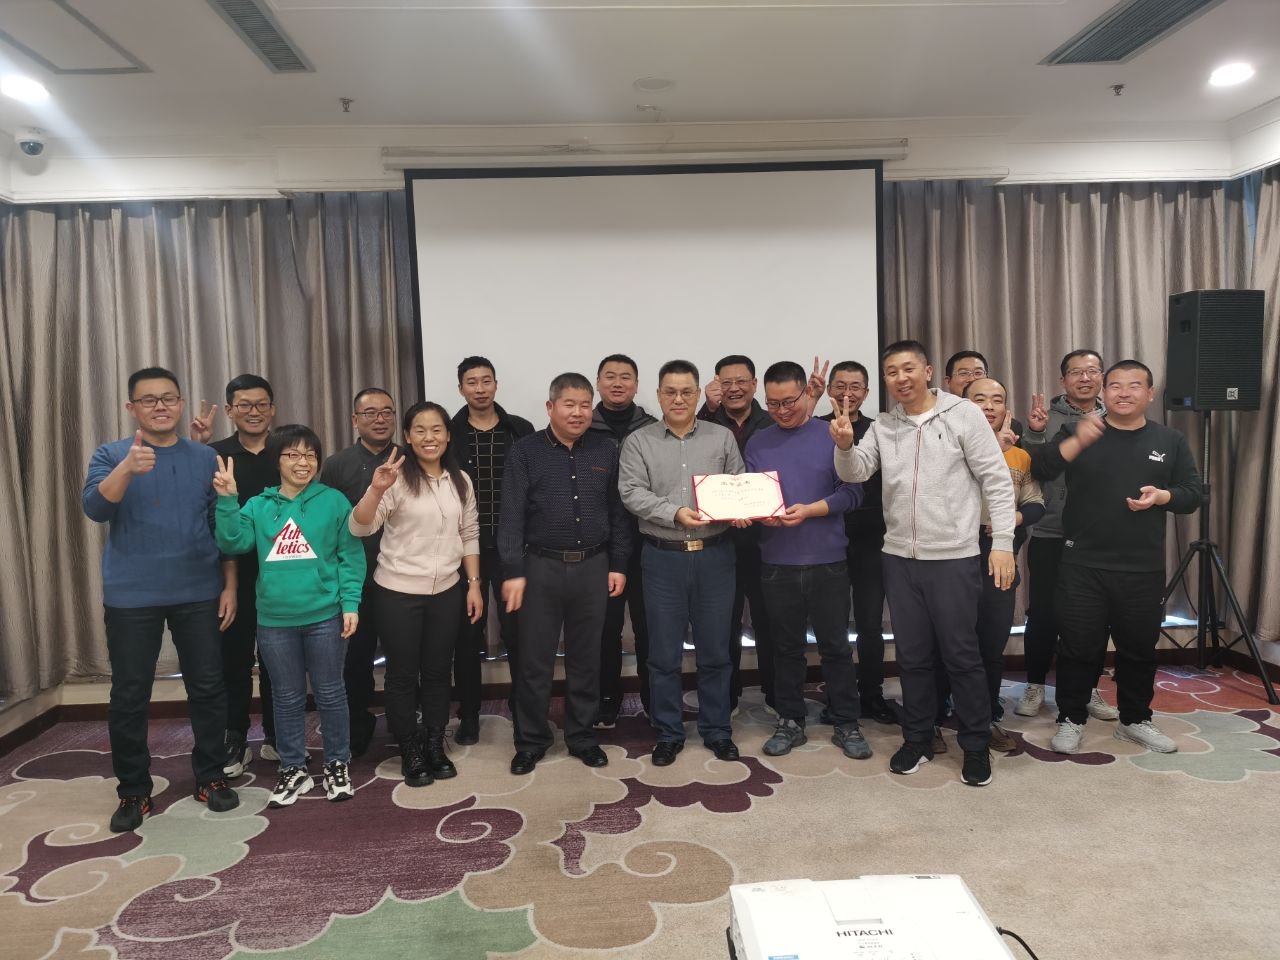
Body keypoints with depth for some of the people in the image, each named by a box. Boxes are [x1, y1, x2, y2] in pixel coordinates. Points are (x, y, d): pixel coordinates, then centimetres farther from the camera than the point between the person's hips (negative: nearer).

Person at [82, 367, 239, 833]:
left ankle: (210, 777, 22)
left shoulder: (206, 458, 5)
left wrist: (229, 586, 2)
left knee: (208, 688, 6)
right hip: (131, 596, -1)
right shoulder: (110, 455, 1)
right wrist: (127, 468, -33)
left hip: (199, 593, 1)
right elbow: (94, 509, -16)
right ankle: (133, 791, 20)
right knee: (129, 696, 5)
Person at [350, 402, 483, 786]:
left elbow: (469, 535, 10)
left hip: (447, 592, 4)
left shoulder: (460, 480, 4)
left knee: (438, 671, 14)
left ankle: (435, 746, 29)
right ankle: (410, 752, 23)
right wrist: (377, 489, -37)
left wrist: (474, 584, 4)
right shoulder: (397, 478, -11)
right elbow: (359, 528, -20)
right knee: (403, 674, 7)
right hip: (397, 593, -4)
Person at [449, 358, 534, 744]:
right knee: (468, 632, 8)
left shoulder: (521, 430, 3)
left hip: (511, 547, 0)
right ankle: (469, 714, 22)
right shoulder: (448, 433, 2)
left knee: (516, 628, 2)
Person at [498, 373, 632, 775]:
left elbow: (618, 513, 8)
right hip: (541, 566, -2)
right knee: (534, 660, 6)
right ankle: (531, 741, 20)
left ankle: (583, 736, 26)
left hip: (593, 567, 2)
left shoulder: (606, 453, 6)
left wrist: (618, 565, 3)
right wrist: (513, 571, -12)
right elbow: (512, 515, -6)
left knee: (586, 658, 12)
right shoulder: (525, 451, -2)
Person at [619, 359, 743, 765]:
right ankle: (668, 733, 22)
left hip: (714, 555, 1)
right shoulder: (638, 442, 2)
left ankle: (716, 730, 26)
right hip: (663, 557, -1)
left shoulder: (722, 438, 8)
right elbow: (632, 493, -8)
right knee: (664, 652, 7)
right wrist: (675, 513, -21)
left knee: (715, 649, 11)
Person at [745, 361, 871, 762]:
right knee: (786, 647, 12)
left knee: (836, 646, 7)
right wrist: (759, 514, -18)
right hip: (777, 562, 2)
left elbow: (852, 492, -6)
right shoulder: (758, 443, 5)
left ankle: (846, 724, 21)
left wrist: (809, 510, -19)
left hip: (827, 560, -2)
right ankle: (790, 722, 25)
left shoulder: (832, 435, -1)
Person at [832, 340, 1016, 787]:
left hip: (954, 557, -4)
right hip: (899, 558, 4)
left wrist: (1002, 542, -12)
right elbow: (854, 473, -1)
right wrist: (845, 445, -22)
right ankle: (917, 739, 27)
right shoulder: (882, 426, 8)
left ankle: (976, 747, 20)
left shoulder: (964, 414, -5)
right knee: (912, 655, 13)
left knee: (961, 654, 5)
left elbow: (997, 481, -6)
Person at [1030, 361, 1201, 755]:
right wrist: (1076, 441, -31)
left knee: (1139, 649, 14)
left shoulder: (1170, 441, 7)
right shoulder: (1079, 431, 1)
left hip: (1144, 571, 2)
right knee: (1078, 647, 4)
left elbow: (1192, 495, 7)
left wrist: (1163, 496, -15)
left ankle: (1135, 720, 32)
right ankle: (1071, 720, 19)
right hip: (1082, 567, -2)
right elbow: (1040, 468, -14)